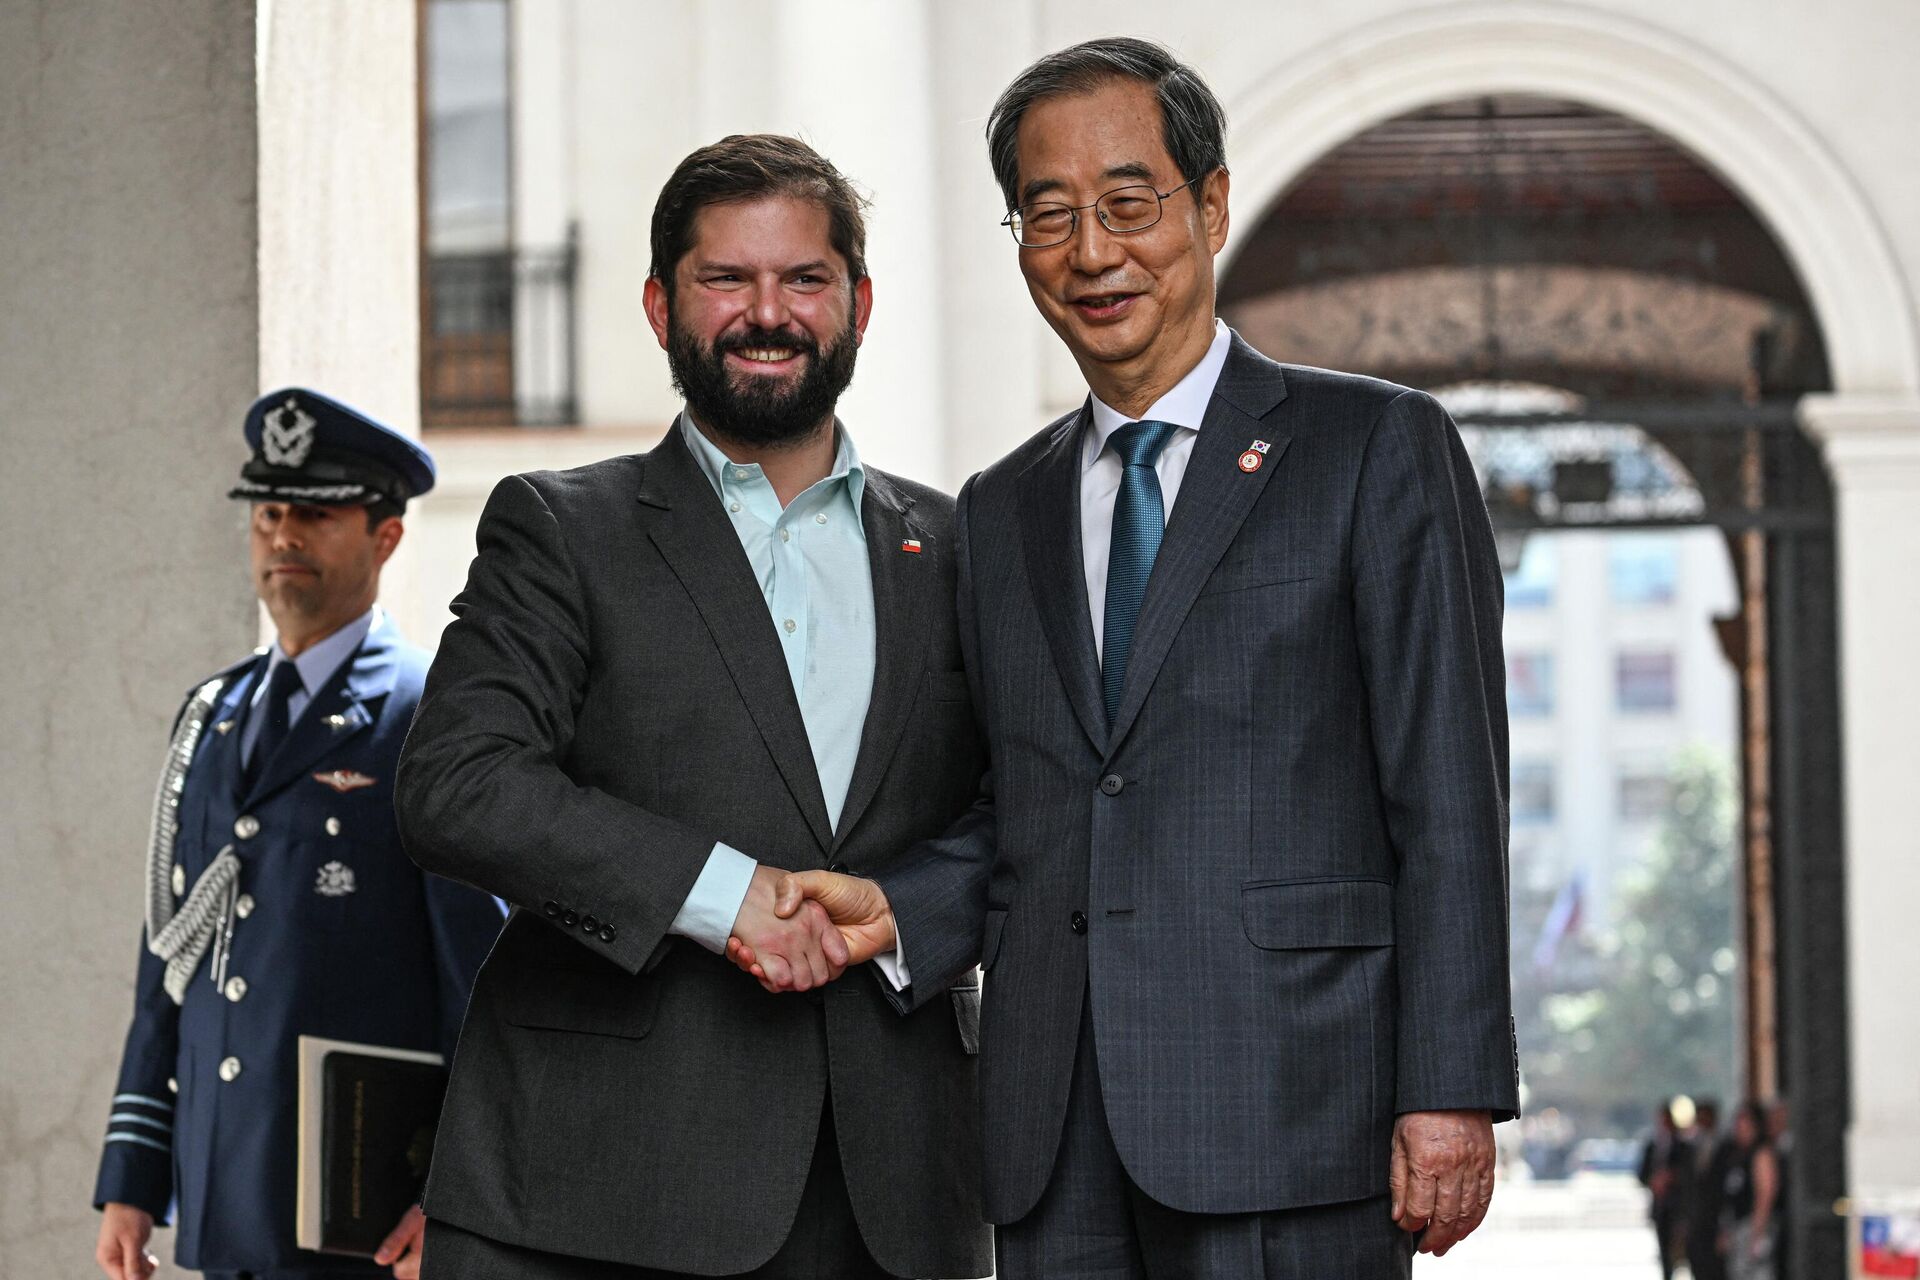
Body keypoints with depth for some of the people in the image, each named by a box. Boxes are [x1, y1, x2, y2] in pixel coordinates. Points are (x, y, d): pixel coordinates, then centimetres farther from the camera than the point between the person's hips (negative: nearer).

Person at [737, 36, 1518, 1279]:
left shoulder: (1379, 450, 3)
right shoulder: (1003, 510, 20)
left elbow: (1449, 803, -3)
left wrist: (1450, 1092, -10)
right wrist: (897, 907, 1)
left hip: (1287, 1121, -5)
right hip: (1056, 1134, 5)